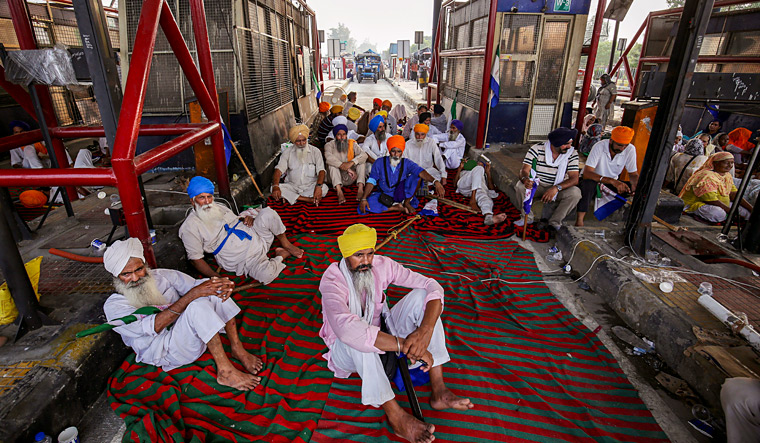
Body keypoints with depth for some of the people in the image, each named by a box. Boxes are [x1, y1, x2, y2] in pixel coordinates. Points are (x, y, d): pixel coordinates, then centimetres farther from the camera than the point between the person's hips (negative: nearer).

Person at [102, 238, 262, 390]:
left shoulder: (161, 276, 7)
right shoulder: (113, 306, -8)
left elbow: (195, 284, 4)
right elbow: (153, 326, -23)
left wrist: (221, 284, -21)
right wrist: (192, 294, -33)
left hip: (193, 332, 6)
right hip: (165, 350, -6)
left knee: (214, 290, -16)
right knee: (198, 305, -32)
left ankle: (237, 349, -15)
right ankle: (225, 371, -30)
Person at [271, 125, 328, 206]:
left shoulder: (315, 151, 0)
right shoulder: (287, 152, 3)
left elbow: (321, 171, -11)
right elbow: (278, 170, -8)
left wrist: (318, 186, -33)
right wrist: (275, 186, -29)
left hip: (310, 186, -1)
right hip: (292, 186, 2)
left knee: (324, 188, -31)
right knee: (273, 189, -26)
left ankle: (289, 197, -26)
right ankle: (310, 200, -28)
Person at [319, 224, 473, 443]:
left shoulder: (381, 265, -15)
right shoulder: (332, 281, -27)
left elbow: (432, 286, -18)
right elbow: (345, 328, -46)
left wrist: (425, 330, -36)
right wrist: (405, 345, -47)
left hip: (381, 333, 4)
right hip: (347, 351, -4)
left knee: (421, 295, -18)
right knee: (357, 338, -41)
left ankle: (438, 390, -21)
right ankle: (395, 415, -26)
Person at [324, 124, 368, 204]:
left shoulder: (352, 144, 2)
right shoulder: (330, 145, -4)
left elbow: (364, 155, -16)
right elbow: (329, 158, -26)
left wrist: (351, 163, -35)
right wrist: (347, 169, -35)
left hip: (351, 178, 1)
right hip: (337, 178, -1)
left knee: (361, 161, -17)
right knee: (332, 164, -26)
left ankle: (360, 189, -32)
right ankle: (339, 191, -42)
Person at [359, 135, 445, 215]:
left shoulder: (407, 163, -10)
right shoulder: (380, 163, -10)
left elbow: (420, 172, -27)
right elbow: (371, 181, -8)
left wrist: (435, 182, -45)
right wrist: (364, 199, -19)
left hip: (401, 195, 0)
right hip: (384, 195, 1)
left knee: (416, 176, -23)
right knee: (364, 207, -27)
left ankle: (406, 203, -8)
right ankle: (395, 207, -18)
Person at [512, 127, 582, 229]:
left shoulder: (572, 153, -9)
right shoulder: (537, 149, -14)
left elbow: (574, 178, -16)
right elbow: (525, 170, -20)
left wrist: (556, 188, -35)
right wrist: (525, 179, -46)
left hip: (559, 188, 1)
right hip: (536, 185, -1)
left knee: (575, 192, -27)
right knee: (520, 186, -30)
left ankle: (555, 221, -7)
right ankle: (527, 217, -7)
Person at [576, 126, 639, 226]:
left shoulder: (630, 149, -11)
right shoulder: (599, 147, -23)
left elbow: (633, 174, -2)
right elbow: (587, 173, -33)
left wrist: (635, 184, -27)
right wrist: (612, 181, -45)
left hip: (611, 185, 4)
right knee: (588, 183, -39)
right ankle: (579, 221, -39)